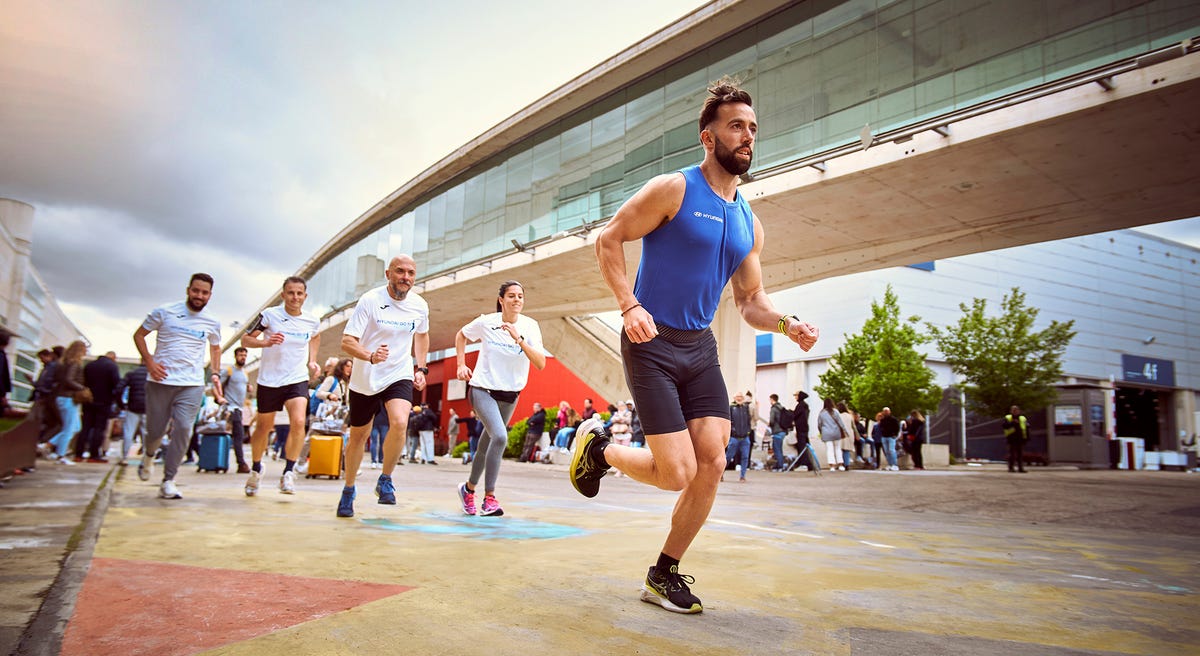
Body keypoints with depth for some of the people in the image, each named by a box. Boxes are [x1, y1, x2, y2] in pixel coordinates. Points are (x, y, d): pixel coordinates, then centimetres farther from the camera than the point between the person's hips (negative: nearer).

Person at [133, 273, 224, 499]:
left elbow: (215, 348, 24)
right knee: (155, 430, 6)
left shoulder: (212, 322, 7)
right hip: (160, 381, -1)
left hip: (192, 385, 1)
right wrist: (149, 362, -6)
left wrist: (215, 374, 10)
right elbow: (139, 335, 8)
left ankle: (168, 482, -3)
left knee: (183, 429, -12)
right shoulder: (164, 312, 0)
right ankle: (148, 456, 43)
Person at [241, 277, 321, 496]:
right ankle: (256, 468, 38)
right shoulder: (270, 315, -8)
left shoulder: (313, 321, -1)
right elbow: (245, 340, -4)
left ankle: (288, 472, -9)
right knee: (264, 427, 12)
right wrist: (266, 342, -23)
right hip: (269, 380, 0)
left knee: (298, 422, -21)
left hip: (297, 380, 1)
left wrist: (312, 361, 10)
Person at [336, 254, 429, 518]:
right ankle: (348, 490, 36)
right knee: (358, 436, 11)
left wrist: (421, 368, 11)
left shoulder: (420, 306, -3)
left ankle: (385, 481, -2)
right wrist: (371, 356, -37)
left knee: (400, 423, -25)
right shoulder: (370, 300, -14)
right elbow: (347, 341, -19)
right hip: (365, 380, -1)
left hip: (400, 376, 1)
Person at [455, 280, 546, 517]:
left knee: (489, 441, 15)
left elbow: (540, 364, -20)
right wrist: (461, 365, 1)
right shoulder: (486, 322, -10)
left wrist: (519, 339, -30)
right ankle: (489, 497, -16)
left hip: (510, 394, 4)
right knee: (500, 437, -24)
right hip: (482, 388, -3)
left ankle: (469, 487, 37)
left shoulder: (530, 326, -10)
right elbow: (460, 335, 10)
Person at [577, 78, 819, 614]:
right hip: (652, 344, -6)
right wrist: (629, 305, -19)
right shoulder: (673, 190, -7)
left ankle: (664, 575, 16)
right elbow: (608, 240, -7)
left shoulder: (749, 224, 12)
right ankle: (598, 447, 20)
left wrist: (788, 325, -5)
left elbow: (751, 300, 16)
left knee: (712, 464, -2)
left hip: (700, 348, 7)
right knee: (677, 474, -10)